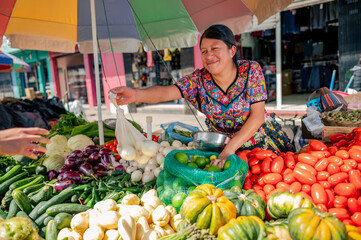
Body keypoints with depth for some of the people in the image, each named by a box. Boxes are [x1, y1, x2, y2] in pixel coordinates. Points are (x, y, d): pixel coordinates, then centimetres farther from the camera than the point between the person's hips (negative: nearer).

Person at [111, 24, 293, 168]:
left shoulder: (251, 70, -17)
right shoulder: (199, 79, -14)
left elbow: (257, 115, -21)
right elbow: (166, 92, -31)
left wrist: (230, 148, -30)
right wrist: (136, 94, -52)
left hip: (261, 141, 0)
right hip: (220, 144, 1)